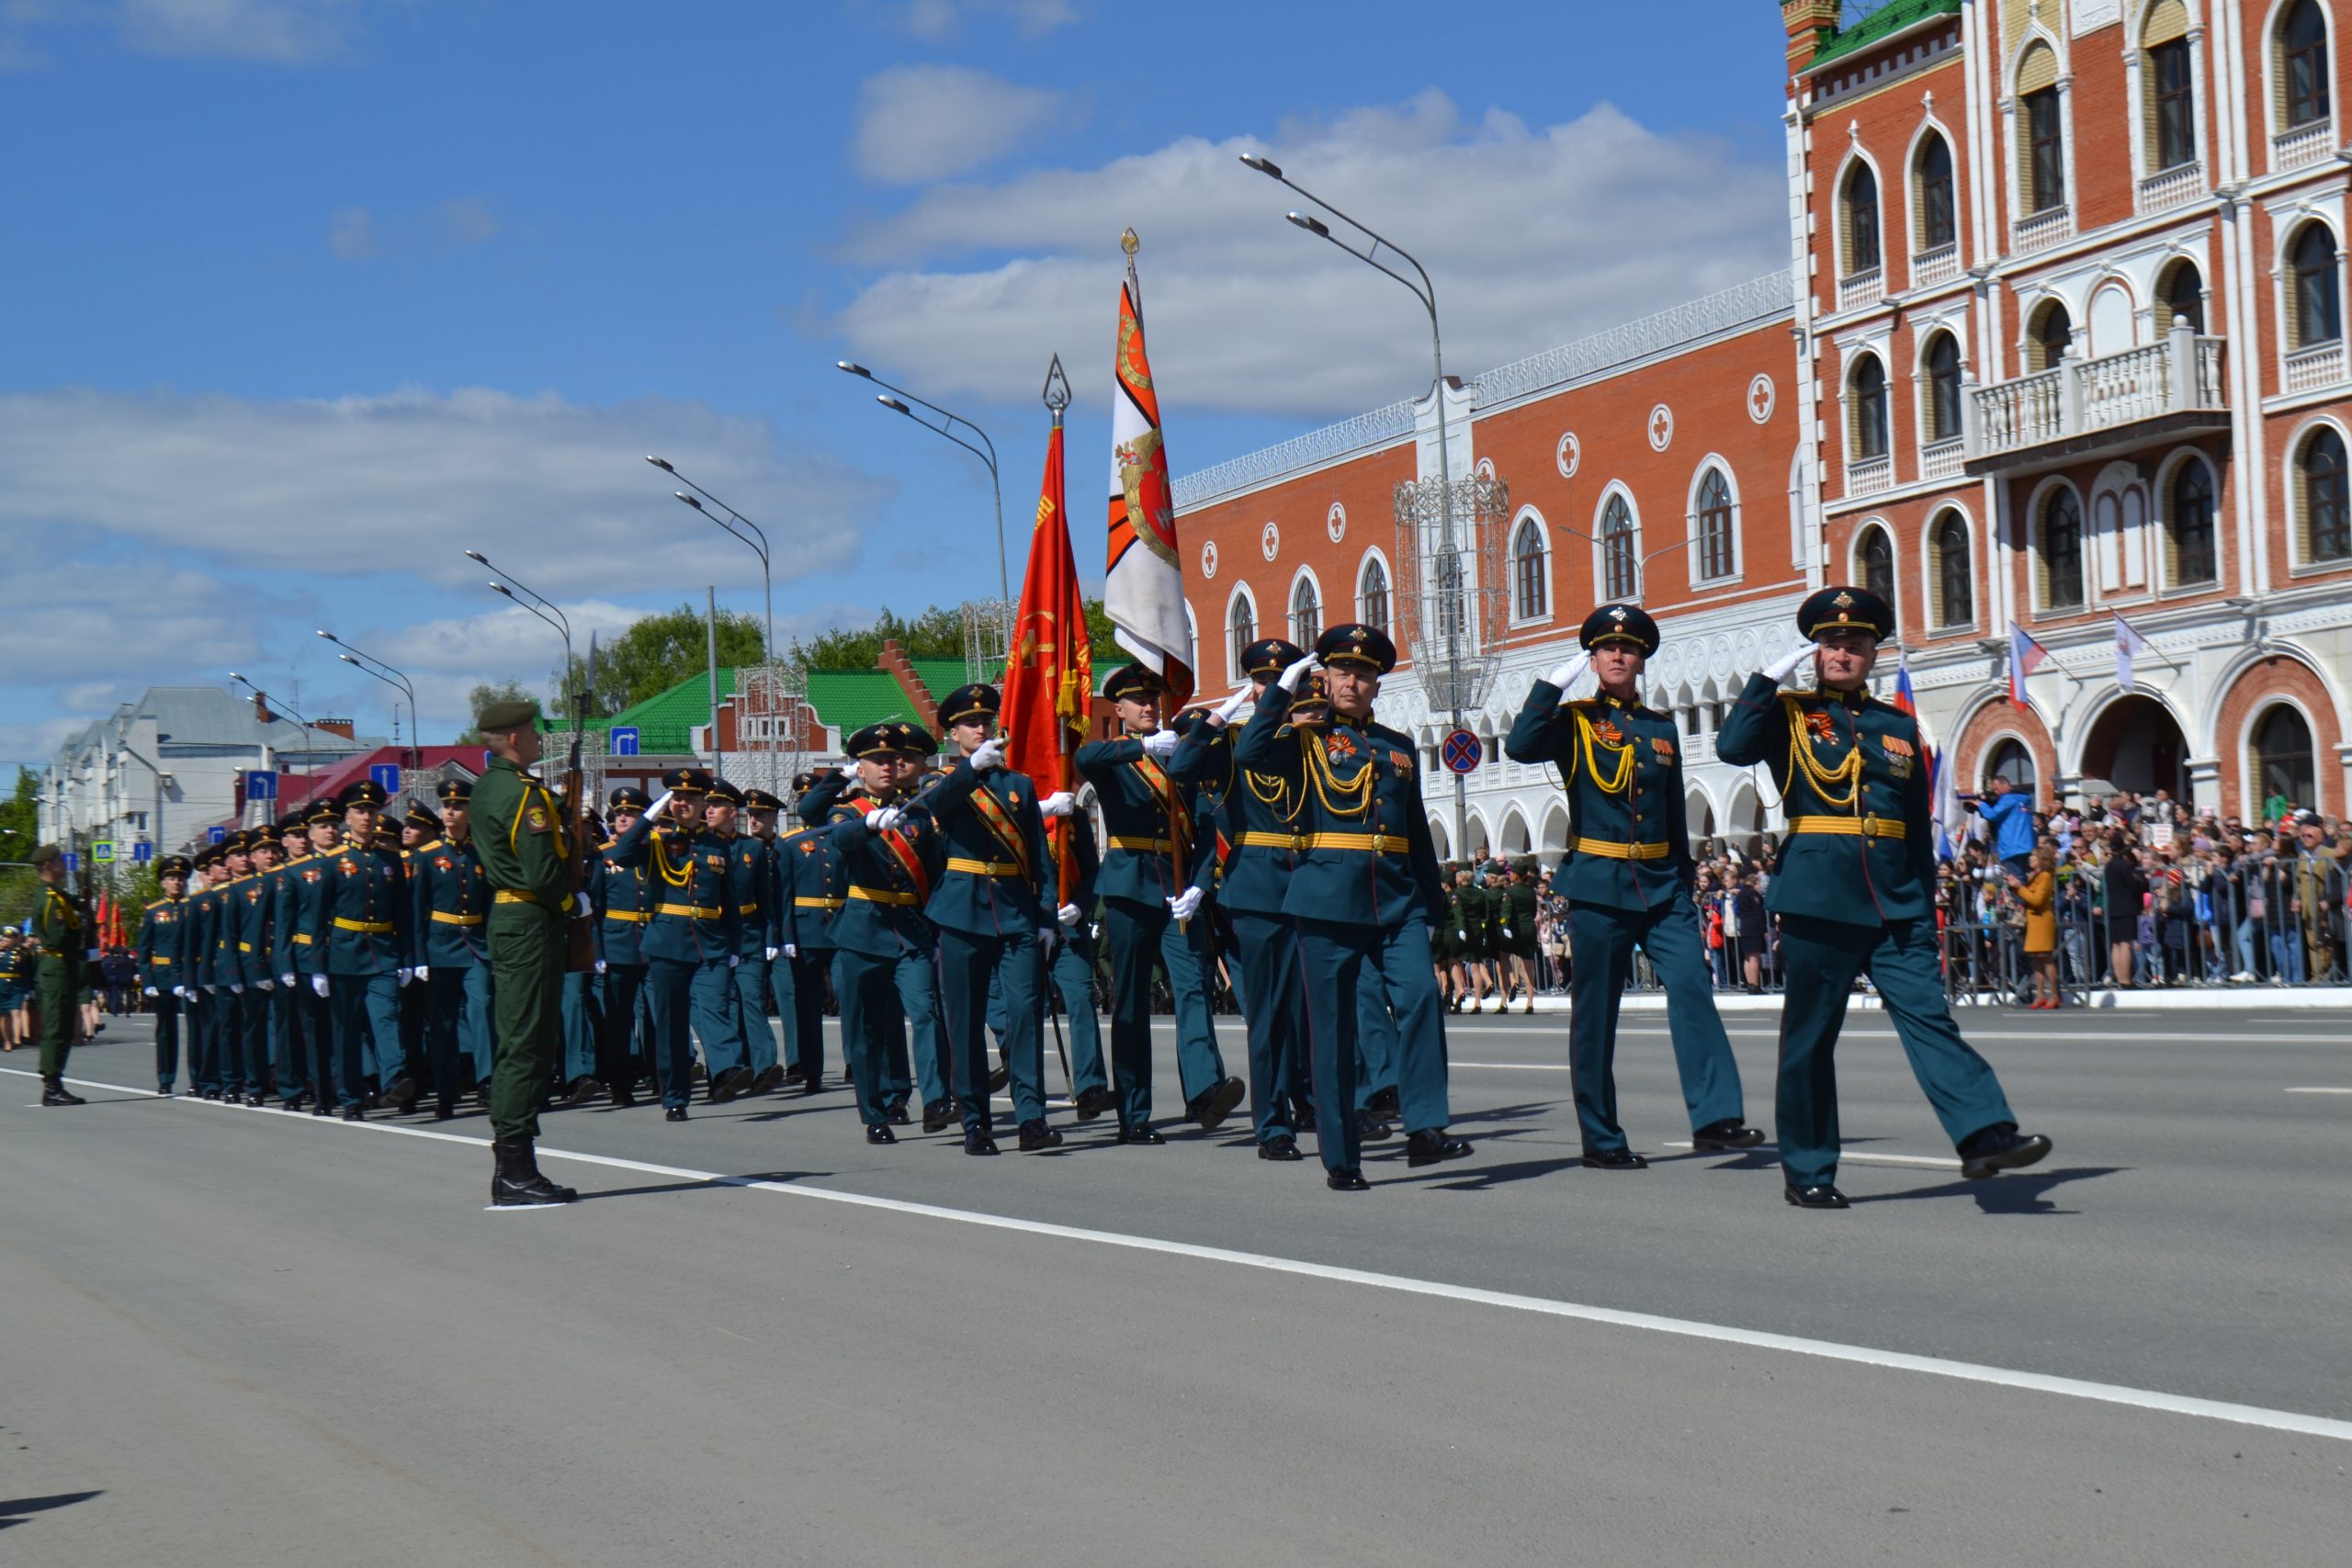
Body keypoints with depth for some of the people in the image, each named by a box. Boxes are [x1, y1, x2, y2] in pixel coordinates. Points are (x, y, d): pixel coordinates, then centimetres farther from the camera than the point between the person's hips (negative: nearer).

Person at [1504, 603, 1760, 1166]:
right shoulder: (1574, 721, 2)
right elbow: (1518, 747, -19)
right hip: (1597, 886, -3)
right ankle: (1601, 1138, 9)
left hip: (1661, 885, 3)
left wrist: (1686, 880, 17)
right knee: (1595, 1011, 1)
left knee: (1691, 984, -15)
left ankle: (1715, 1117, -19)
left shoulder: (1662, 728, 15)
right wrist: (1555, 683, -15)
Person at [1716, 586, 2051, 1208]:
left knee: (1928, 1014, -10)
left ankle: (1985, 1135, -20)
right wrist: (1771, 677, -12)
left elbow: (1919, 829, 18)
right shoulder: (1790, 714, 6)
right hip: (1817, 895, -3)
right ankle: (1807, 1172, 10)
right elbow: (1732, 748, -15)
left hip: (1895, 901, 3)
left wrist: (1925, 913, 14)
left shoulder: (1899, 726, 15)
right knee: (1810, 1035, 3)